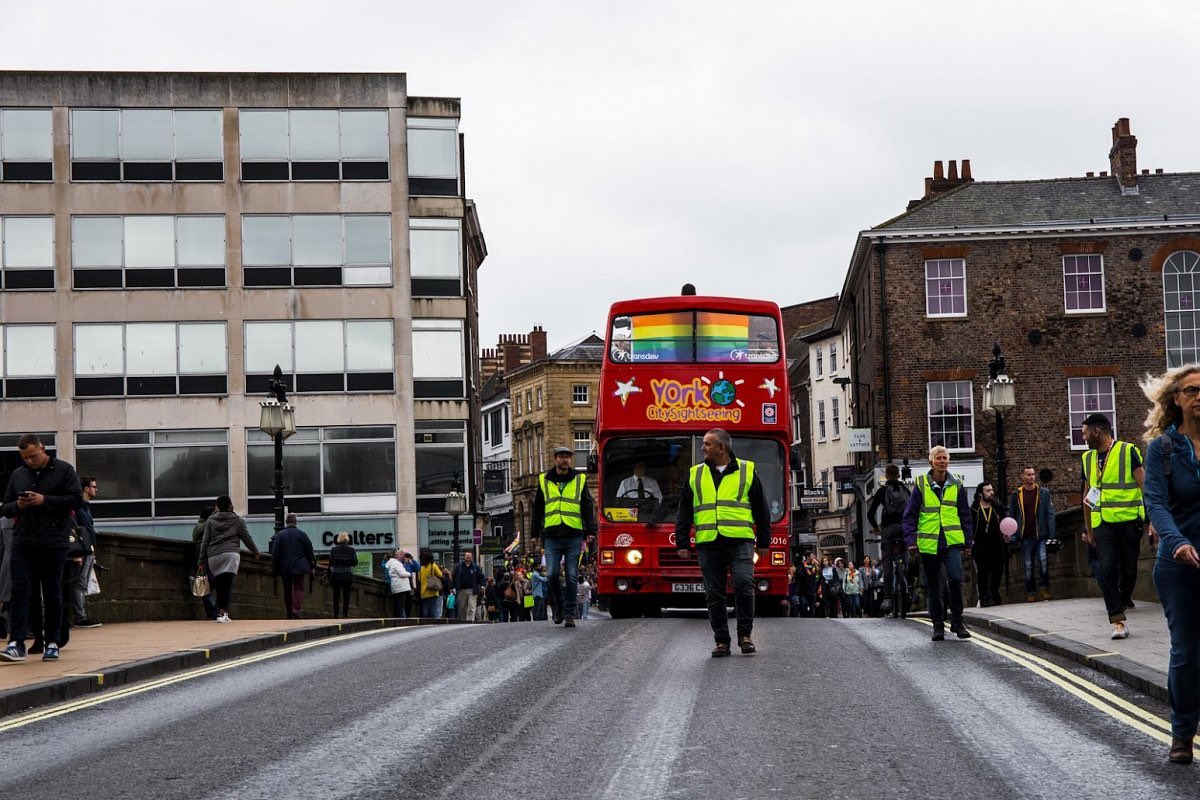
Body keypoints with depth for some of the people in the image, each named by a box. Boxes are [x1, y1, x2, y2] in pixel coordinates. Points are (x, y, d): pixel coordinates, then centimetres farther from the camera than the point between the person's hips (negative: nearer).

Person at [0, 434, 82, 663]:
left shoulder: (64, 470, 3)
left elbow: (76, 499, -6)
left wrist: (45, 500, -14)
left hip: (53, 543, -3)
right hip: (22, 543, 3)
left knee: (53, 594, 4)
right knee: (20, 591, -8)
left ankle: (52, 643, 12)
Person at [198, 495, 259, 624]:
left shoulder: (210, 520, 14)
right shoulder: (237, 521, 9)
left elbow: (205, 541, 11)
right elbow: (247, 539, 14)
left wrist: (202, 561, 12)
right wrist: (256, 551, 31)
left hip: (213, 557, 3)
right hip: (231, 554, -3)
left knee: (219, 585, 8)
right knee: (227, 584, -10)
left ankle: (223, 612, 8)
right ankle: (222, 613, -21)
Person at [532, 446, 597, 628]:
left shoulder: (579, 480, 9)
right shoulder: (544, 481, 11)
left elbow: (588, 507, 9)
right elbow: (537, 509, 15)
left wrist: (590, 531, -1)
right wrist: (536, 534, 12)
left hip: (574, 536, 0)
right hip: (552, 536, 1)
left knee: (572, 577, -2)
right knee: (552, 574, -7)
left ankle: (569, 614, 4)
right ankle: (559, 605, 15)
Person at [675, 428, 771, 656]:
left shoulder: (747, 471, 8)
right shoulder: (696, 474, 13)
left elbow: (761, 509, 11)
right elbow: (684, 512, 15)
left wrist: (763, 542, 8)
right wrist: (682, 543, 7)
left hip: (740, 542, -2)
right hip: (708, 544, 2)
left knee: (743, 584, -17)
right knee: (714, 594, 1)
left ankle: (745, 636, -5)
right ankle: (722, 641, 8)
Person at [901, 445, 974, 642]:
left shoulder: (956, 486, 7)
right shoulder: (921, 485, 0)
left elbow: (965, 516, 14)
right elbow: (909, 516, 2)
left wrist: (968, 543, 11)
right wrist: (911, 540, -8)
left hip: (952, 543, 0)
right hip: (928, 544, 0)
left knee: (955, 579, -15)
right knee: (933, 586, 7)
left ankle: (957, 622, -3)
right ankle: (938, 625, 18)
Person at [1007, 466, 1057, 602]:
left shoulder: (1044, 492, 6)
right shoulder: (1016, 494, 6)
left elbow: (1050, 514, 4)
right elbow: (1011, 516, 9)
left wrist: (1052, 535, -4)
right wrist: (1013, 537, 0)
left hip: (1041, 535, -1)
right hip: (1025, 536, 1)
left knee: (1043, 559, -18)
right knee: (1028, 565, 4)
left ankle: (1044, 587, -4)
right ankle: (1030, 592, 12)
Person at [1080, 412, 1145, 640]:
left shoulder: (1128, 451, -3)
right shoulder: (1088, 458, 13)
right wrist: (1088, 529, 21)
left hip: (1129, 521, -3)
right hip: (1103, 524, 3)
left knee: (1129, 570, 4)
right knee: (1107, 570, -11)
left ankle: (1123, 601, 32)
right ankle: (1118, 621, -12)